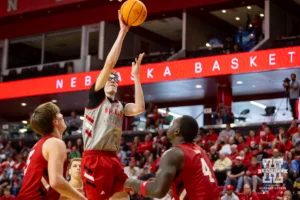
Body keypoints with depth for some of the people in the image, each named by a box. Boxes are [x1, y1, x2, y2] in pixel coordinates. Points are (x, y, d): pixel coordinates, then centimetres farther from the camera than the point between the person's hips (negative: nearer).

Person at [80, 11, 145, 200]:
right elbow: (109, 63, -7)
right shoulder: (96, 96, 3)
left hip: (113, 158, 6)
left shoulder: (120, 105, 19)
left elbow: (140, 108, -2)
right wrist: (122, 32, -5)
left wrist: (136, 76, 5)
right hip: (95, 158, -6)